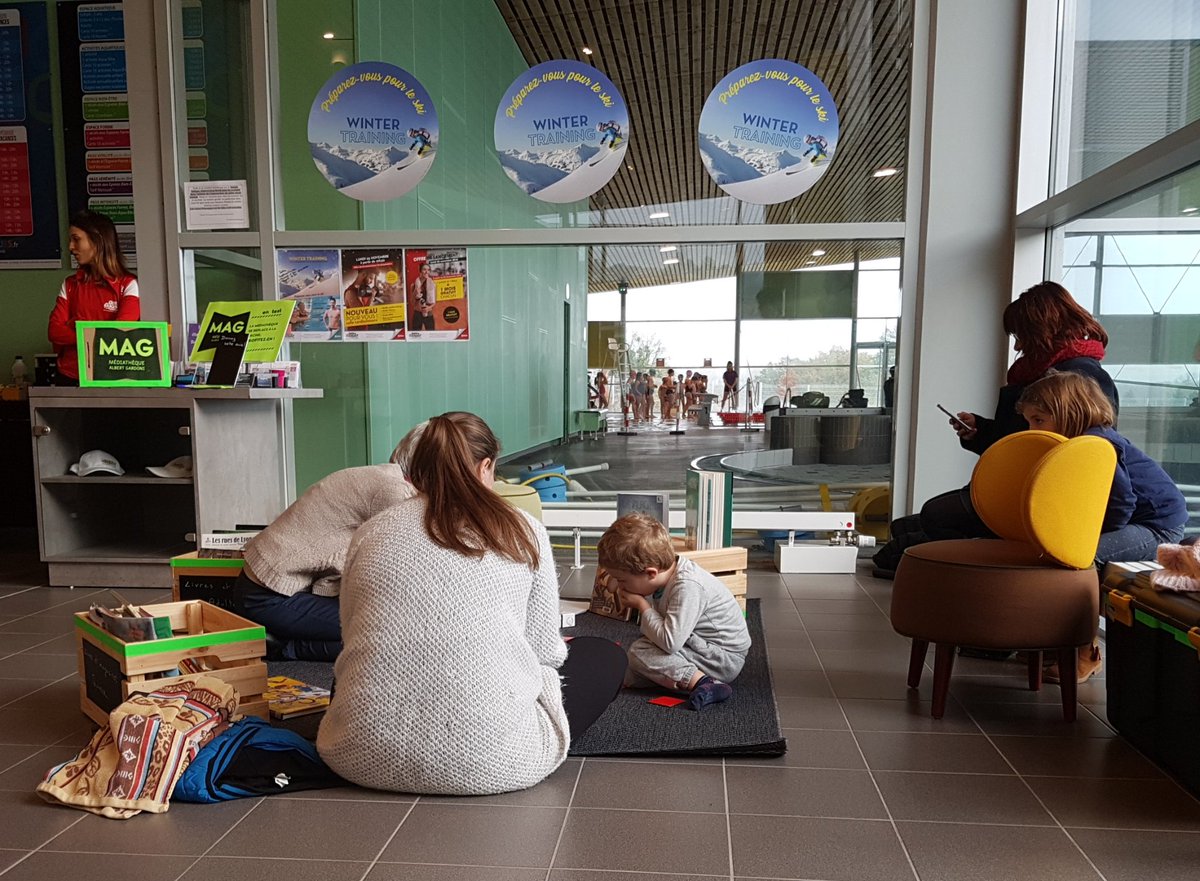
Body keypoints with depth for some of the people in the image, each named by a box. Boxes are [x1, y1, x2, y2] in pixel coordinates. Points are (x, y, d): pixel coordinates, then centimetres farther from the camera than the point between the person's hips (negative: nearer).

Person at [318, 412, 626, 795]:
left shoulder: (370, 533, 6)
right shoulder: (522, 531, 0)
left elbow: (353, 640, 13)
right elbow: (545, 650, 4)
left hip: (363, 755, 3)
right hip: (485, 760, -2)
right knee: (606, 657, 19)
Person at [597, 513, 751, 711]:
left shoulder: (688, 587, -30)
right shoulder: (668, 574, -3)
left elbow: (670, 641, -35)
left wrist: (642, 605, -23)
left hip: (725, 658, -10)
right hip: (701, 645, 10)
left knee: (639, 653, -21)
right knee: (629, 677, 11)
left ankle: (703, 684, -25)